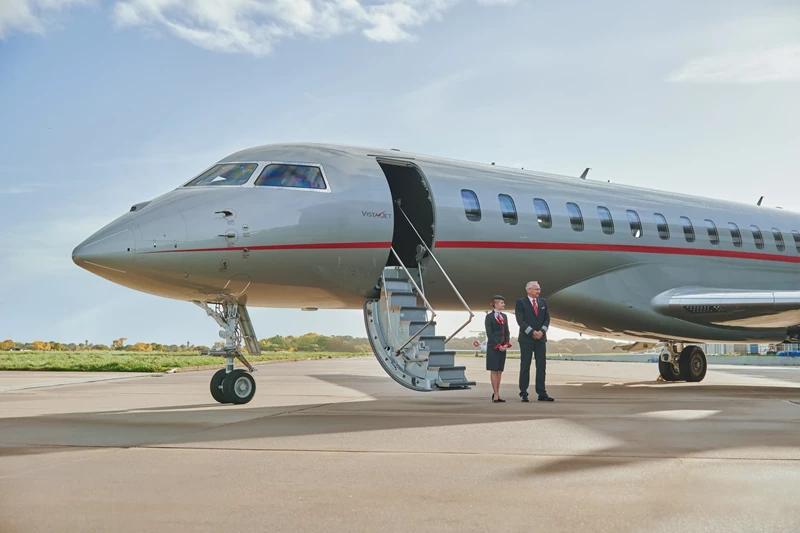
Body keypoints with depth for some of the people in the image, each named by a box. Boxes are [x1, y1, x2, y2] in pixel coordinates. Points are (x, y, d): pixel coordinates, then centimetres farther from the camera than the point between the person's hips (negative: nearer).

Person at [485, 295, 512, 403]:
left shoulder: (504, 316, 16)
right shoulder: (489, 316, -4)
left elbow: (507, 331, 15)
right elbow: (489, 333, -9)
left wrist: (506, 344, -1)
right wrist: (498, 345, -14)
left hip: (502, 346, 6)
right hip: (493, 346, -6)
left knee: (500, 370, 5)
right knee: (494, 370, -5)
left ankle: (496, 393, 11)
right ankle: (496, 395, -4)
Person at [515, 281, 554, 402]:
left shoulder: (543, 302, 13)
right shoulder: (521, 302, -1)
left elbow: (547, 318, 7)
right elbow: (520, 320, -10)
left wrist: (541, 331, -9)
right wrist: (532, 332, -16)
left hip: (541, 338, 4)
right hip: (526, 339, -4)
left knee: (541, 366, 3)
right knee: (525, 367, 0)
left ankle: (542, 394, 5)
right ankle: (523, 393, 4)